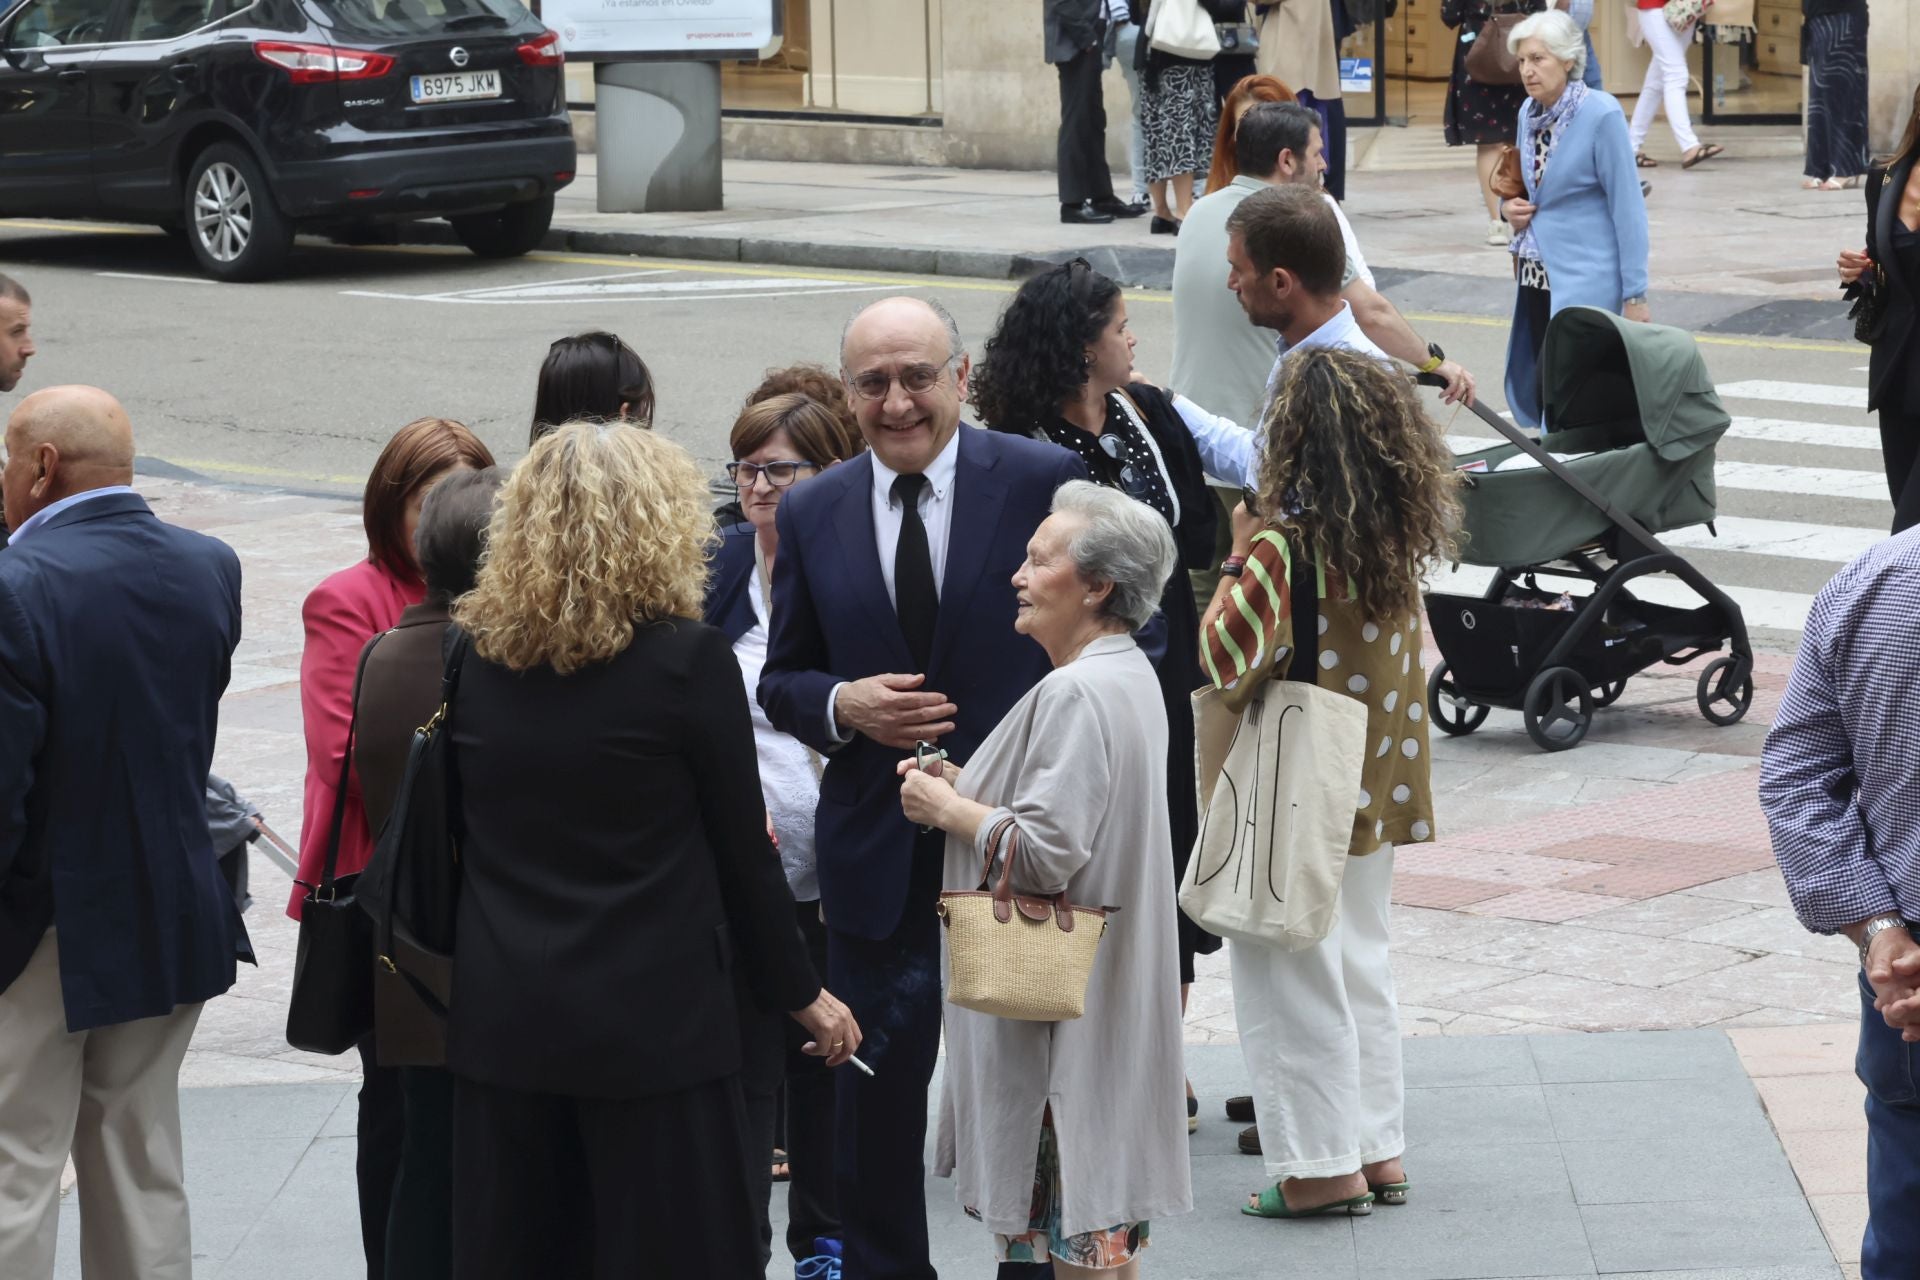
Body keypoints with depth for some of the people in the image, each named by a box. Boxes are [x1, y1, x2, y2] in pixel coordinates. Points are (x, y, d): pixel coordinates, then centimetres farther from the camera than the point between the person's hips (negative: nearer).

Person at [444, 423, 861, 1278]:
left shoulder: (476, 658, 1)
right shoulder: (687, 660, -11)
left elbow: (457, 835, 8)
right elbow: (742, 850, -4)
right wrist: (801, 995, 7)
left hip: (502, 1022, 4)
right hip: (652, 1020, -4)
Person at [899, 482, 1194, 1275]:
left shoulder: (1077, 694, -19)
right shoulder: (1130, 677, 14)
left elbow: (1044, 852, -26)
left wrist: (945, 807, -11)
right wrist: (966, 789, 11)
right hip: (1098, 993, 11)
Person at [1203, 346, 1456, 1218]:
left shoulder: (1286, 543, -23)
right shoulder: (1401, 532, -1)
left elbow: (1226, 661, -24)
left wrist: (1238, 563, -9)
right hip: (1375, 790, 7)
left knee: (1292, 977, 4)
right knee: (1361, 964, 18)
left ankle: (1322, 1166, 8)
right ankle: (1379, 1151, 23)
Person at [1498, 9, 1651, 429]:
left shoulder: (1601, 115, -14)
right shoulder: (1529, 112, 6)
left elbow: (1627, 206, -13)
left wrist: (1635, 294, -15)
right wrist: (1508, 206, 0)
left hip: (1585, 281, -7)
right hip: (1536, 277, 7)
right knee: (1538, 391, 8)